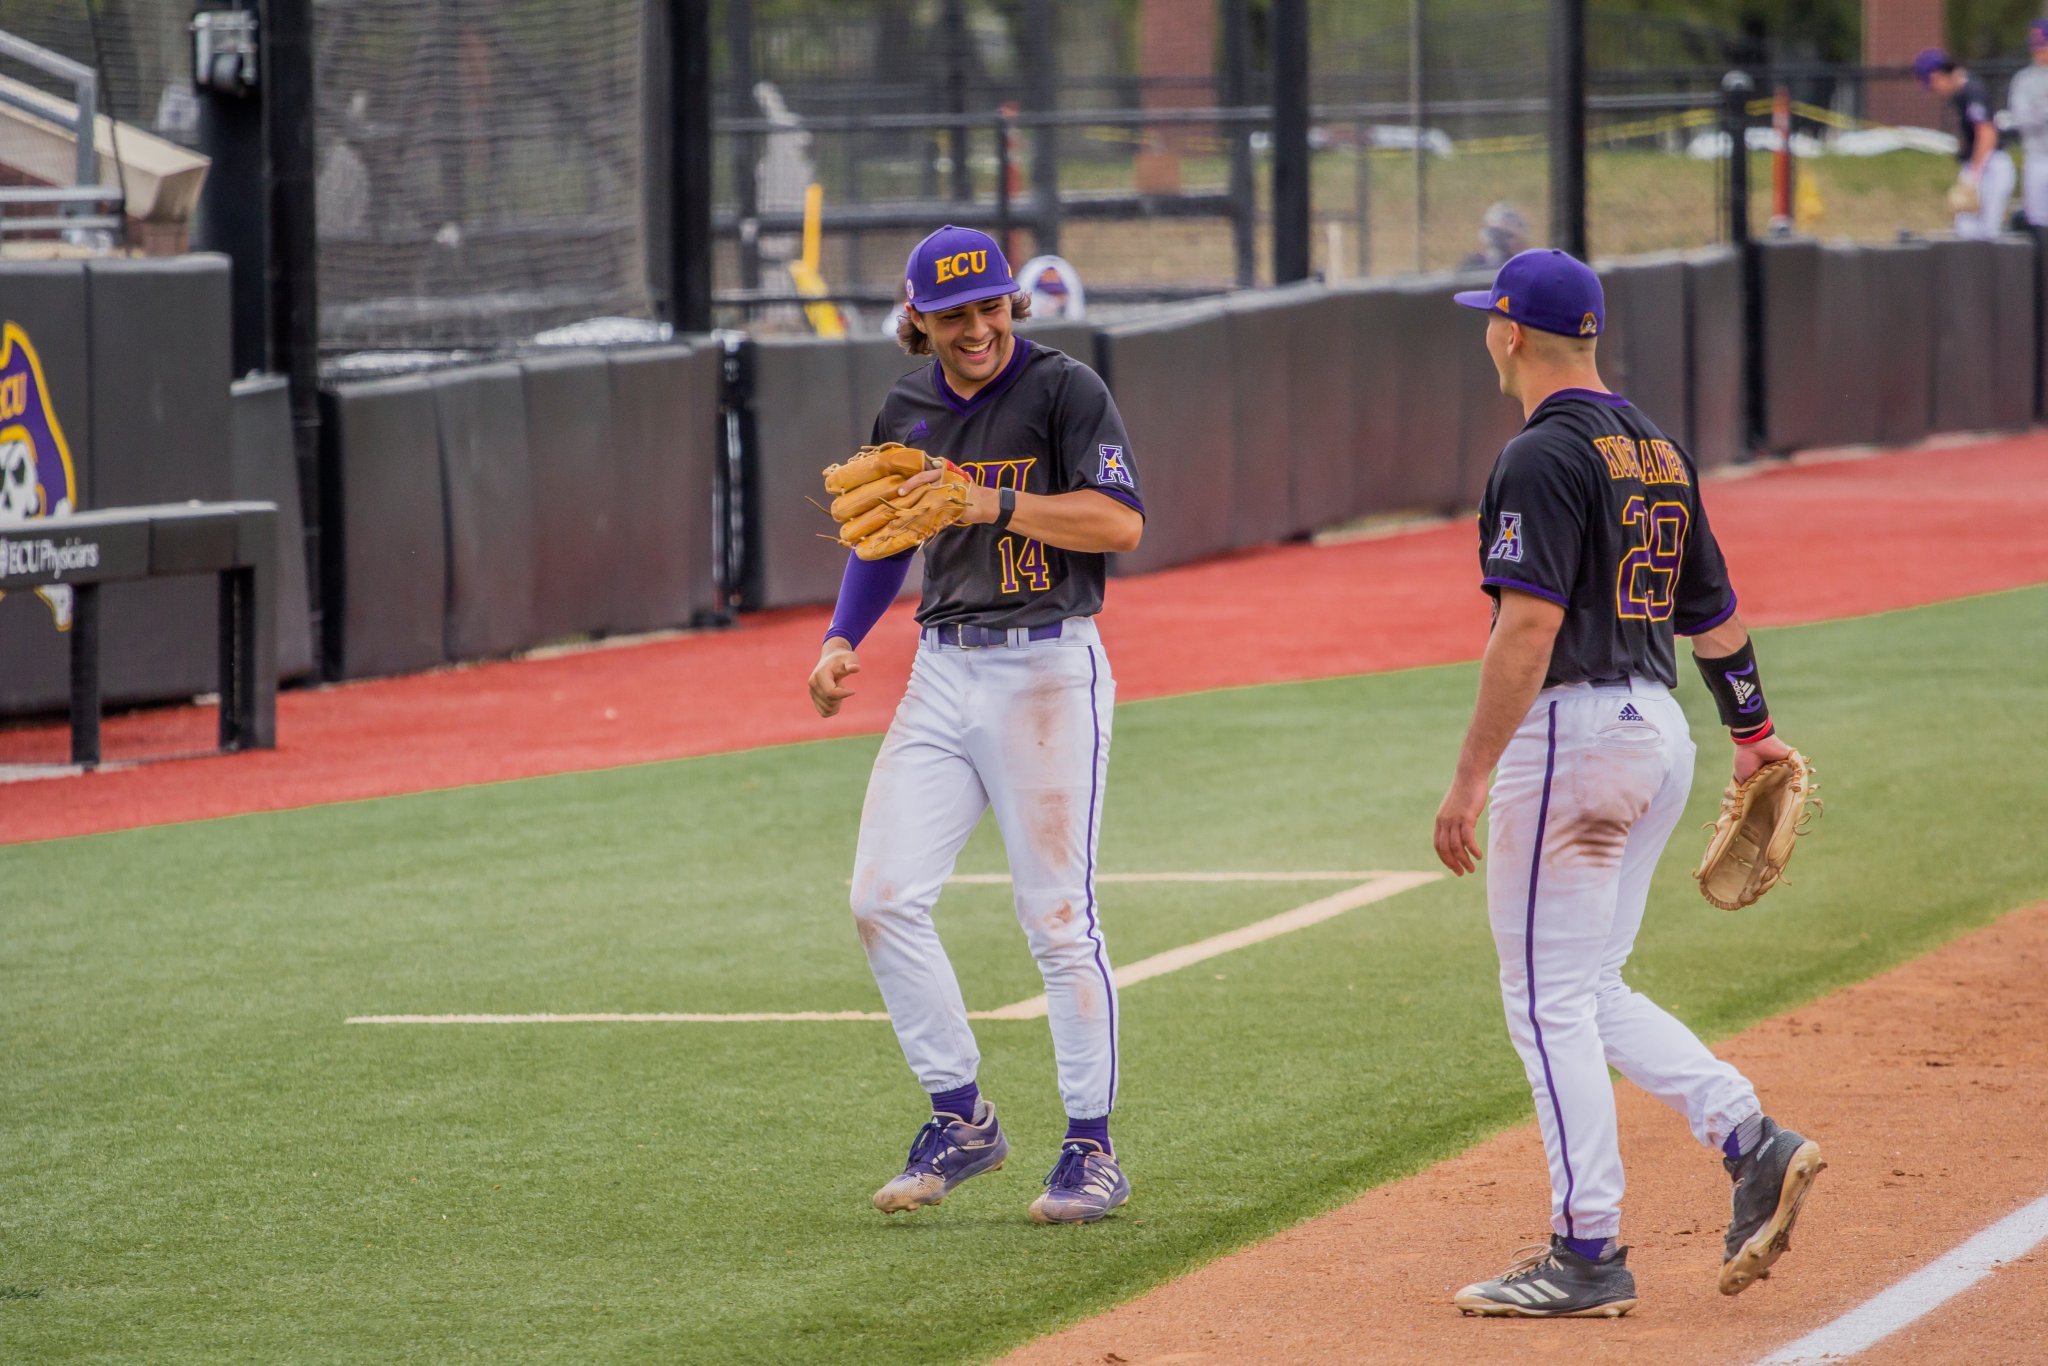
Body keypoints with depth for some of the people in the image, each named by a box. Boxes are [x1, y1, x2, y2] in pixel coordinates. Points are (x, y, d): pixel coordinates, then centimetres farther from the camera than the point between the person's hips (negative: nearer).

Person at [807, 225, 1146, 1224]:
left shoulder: (1063, 390, -7)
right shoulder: (906, 412, 12)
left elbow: (1121, 521, -18)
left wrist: (991, 504, -23)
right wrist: (843, 641, 10)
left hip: (1047, 669, -6)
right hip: (943, 672, 6)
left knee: (1056, 913, -4)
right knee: (883, 898, -2)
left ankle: (1093, 1150, 5)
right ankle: (961, 1119, 10)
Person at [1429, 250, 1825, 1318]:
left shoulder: (1543, 457, -14)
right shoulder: (1659, 449, 14)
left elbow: (1529, 630, -22)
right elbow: (1714, 611, 21)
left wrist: (1469, 778, -22)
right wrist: (1753, 730, 34)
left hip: (1573, 730, -9)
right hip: (1661, 736, 9)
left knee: (1549, 997, -3)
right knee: (1589, 990, 16)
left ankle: (1588, 1252, -3)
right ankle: (1751, 1142, 1)